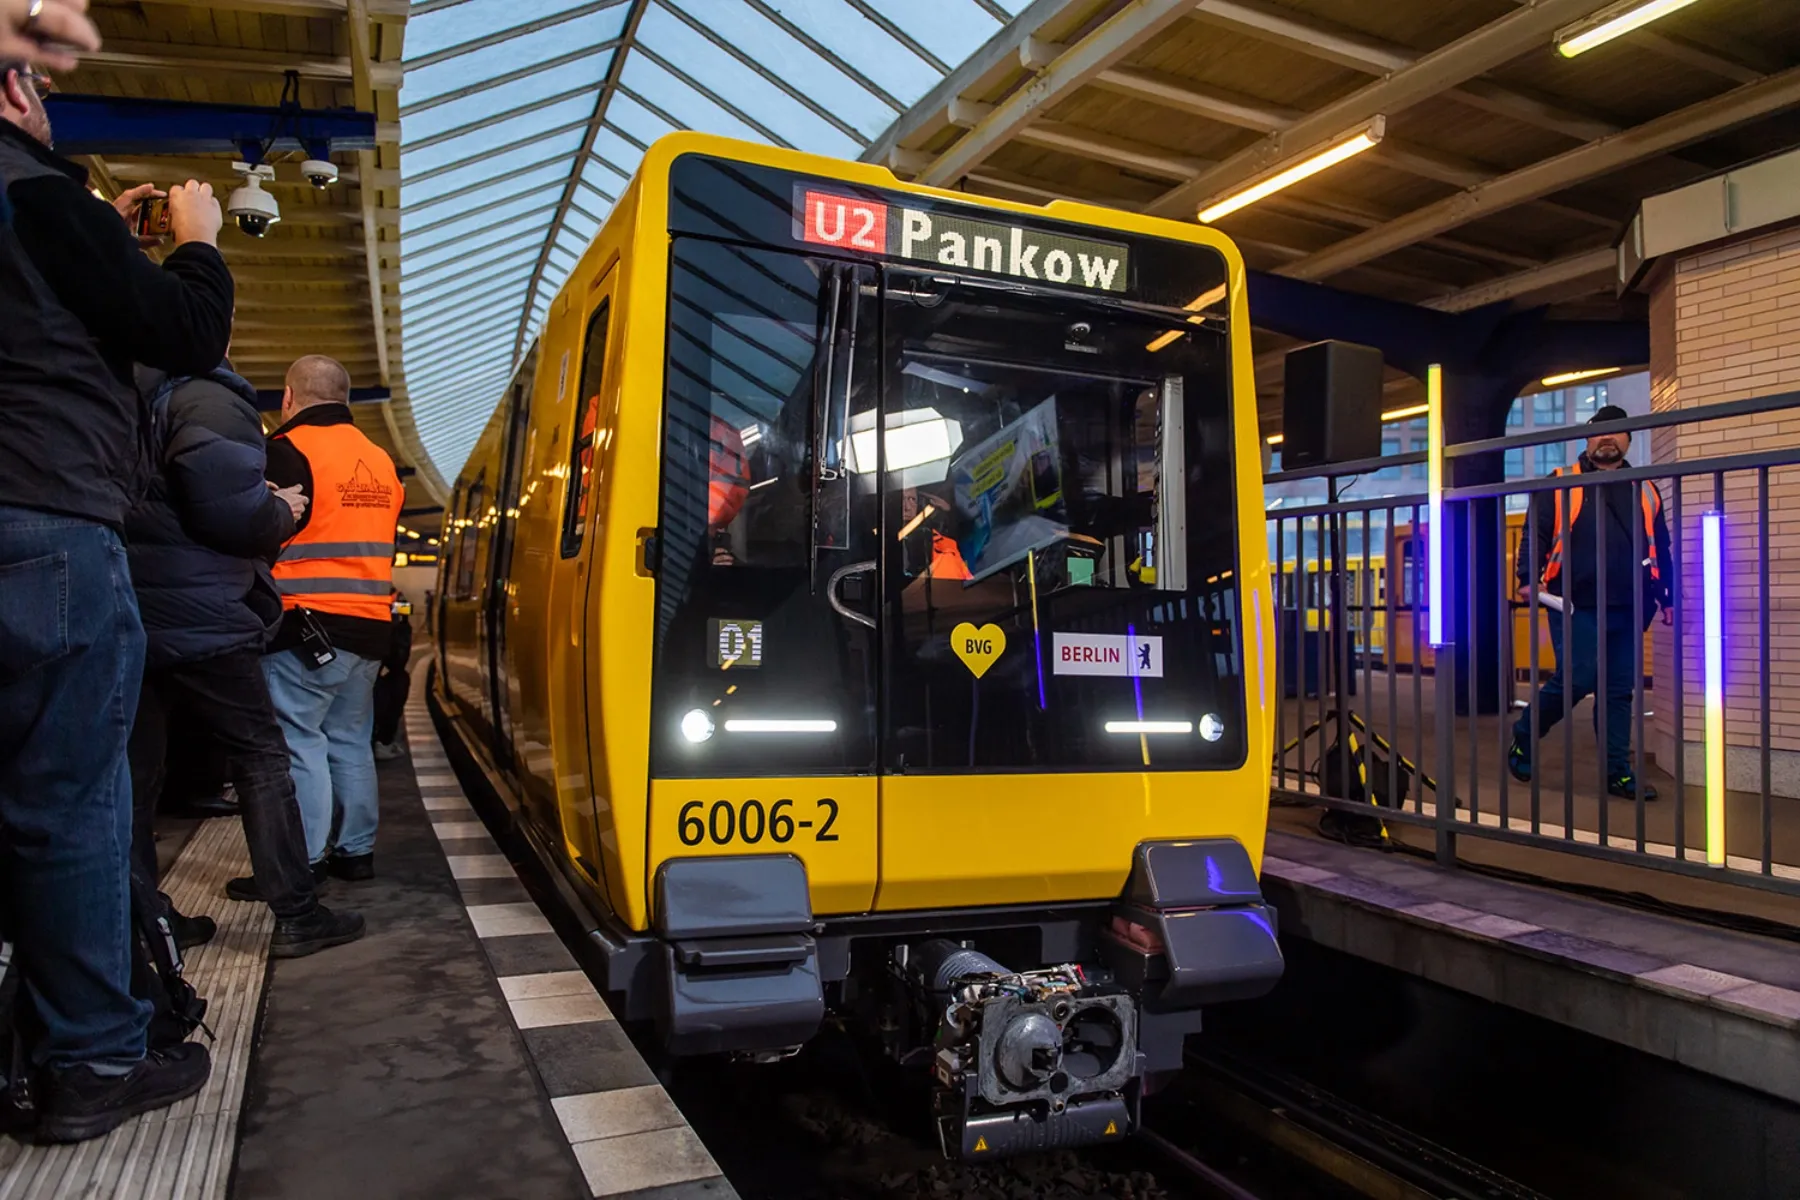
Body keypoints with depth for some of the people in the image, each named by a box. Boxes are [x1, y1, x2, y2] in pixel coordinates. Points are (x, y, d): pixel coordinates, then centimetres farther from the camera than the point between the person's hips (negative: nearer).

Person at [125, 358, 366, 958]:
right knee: (261, 760, 1)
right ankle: (297, 916, 4)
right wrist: (282, 511, -1)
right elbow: (230, 512, -20)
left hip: (126, 617, 8)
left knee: (135, 772, 12)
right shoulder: (212, 401, -11)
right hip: (197, 620, -7)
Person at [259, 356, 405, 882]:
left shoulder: (287, 451, -8)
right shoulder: (381, 460, 15)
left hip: (306, 628, -7)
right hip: (369, 627, 7)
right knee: (350, 740, 14)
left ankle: (301, 865, -1)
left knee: (299, 742, -3)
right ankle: (356, 850, 20)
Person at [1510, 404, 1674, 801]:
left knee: (1619, 691, 6)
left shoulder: (1646, 492, 17)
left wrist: (1666, 598, 14)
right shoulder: (1560, 484, 6)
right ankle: (1522, 741, 9)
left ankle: (1618, 772, 12)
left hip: (1626, 610, 4)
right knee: (1575, 680, -11)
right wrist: (1529, 579, -16)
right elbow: (1534, 535, -2)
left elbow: (1660, 552, 20)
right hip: (1574, 605, -4)